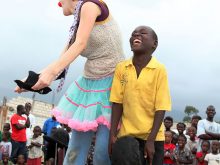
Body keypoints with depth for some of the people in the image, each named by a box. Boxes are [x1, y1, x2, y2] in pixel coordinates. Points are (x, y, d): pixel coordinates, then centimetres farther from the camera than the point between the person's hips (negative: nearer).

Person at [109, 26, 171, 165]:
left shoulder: (159, 70, -10)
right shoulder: (121, 68, -1)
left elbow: (161, 108, -11)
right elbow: (117, 103, 1)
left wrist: (151, 140, -14)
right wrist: (112, 134, -3)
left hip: (152, 137, -2)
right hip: (126, 135, 2)